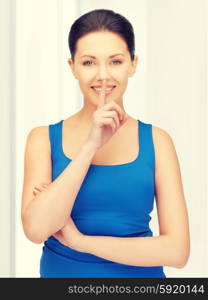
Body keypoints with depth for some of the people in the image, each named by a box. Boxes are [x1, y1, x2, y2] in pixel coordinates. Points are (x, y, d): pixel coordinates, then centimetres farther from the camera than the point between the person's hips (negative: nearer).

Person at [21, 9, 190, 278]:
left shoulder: (156, 141, -7)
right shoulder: (44, 138, -6)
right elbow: (36, 229, -19)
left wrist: (80, 240, -16)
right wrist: (90, 146, -22)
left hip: (140, 274, 0)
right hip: (61, 272, 0)